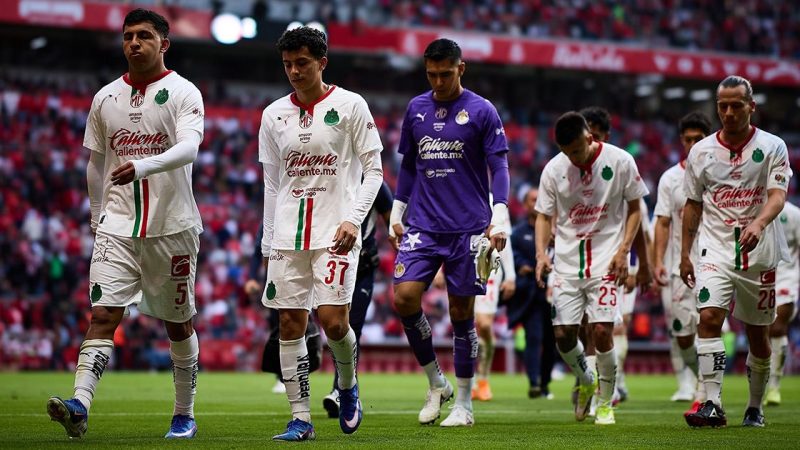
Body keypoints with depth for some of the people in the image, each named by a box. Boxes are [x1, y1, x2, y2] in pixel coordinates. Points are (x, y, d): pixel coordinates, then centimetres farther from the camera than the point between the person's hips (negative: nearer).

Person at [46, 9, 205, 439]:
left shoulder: (183, 93, -4)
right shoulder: (105, 98, 10)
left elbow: (188, 148, -21)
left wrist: (142, 166, -36)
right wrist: (97, 216, 19)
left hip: (172, 225, -3)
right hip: (118, 225, 3)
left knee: (178, 322, 9)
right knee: (103, 313, -12)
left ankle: (184, 414, 21)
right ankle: (79, 405, -24)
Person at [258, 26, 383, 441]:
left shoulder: (349, 106, -1)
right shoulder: (273, 114, 10)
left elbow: (373, 169, 0)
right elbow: (271, 184, 15)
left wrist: (354, 219, -13)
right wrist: (268, 245, 13)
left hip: (335, 232, -4)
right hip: (288, 233, 4)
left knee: (332, 320, -13)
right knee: (290, 324, 0)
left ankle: (347, 384, 17)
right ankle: (300, 418, 5)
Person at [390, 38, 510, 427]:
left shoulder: (481, 111, -2)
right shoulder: (416, 108, 10)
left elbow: (499, 167, -3)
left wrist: (499, 219, -12)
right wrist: (396, 214, 15)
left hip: (468, 228, -3)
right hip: (422, 225, 3)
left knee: (462, 313, 1)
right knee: (404, 298, -13)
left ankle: (464, 404, 13)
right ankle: (435, 383, 7)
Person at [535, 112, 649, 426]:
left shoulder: (620, 161, -6)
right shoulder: (553, 169, -1)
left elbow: (634, 208, 3)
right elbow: (544, 215, 8)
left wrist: (623, 251, -7)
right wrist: (541, 253, -9)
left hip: (606, 258, -3)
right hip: (567, 260, 3)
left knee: (601, 330, -13)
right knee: (563, 334, -2)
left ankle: (606, 402, 5)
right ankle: (586, 381, 29)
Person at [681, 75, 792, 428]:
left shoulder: (772, 147, -1)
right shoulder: (701, 151, 6)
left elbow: (777, 196, -13)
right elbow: (692, 204, 13)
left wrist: (758, 224, -33)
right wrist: (684, 253, 9)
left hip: (759, 253, -1)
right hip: (715, 249, 1)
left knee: (758, 333, 7)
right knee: (709, 317, -20)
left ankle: (755, 407, 25)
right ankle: (713, 405, -22)